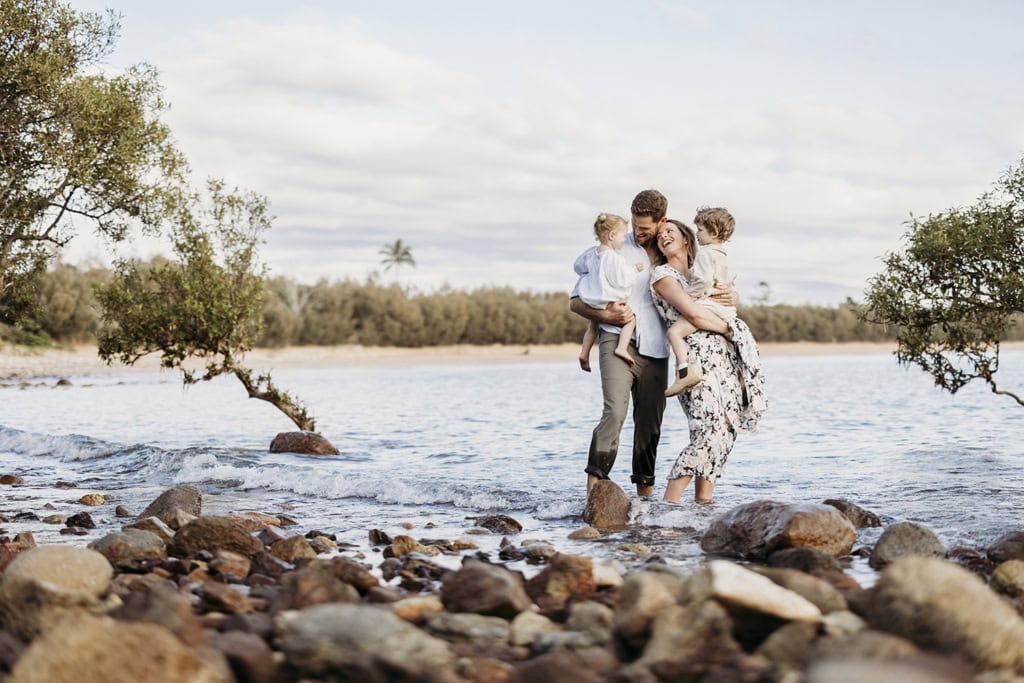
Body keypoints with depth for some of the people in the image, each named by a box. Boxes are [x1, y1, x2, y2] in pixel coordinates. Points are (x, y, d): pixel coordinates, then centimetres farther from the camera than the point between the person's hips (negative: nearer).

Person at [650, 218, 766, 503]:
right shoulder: (662, 274, -1)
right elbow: (692, 311, -13)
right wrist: (728, 328, -3)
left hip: (726, 355, 8)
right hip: (699, 355, -8)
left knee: (726, 432, 4)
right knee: (710, 433, -18)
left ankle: (703, 501, 8)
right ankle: (670, 501, -16)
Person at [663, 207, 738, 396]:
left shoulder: (705, 253, -8)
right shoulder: (723, 256, 22)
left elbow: (704, 281, -21)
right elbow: (731, 280, 30)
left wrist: (687, 294, -14)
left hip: (707, 305, -11)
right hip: (726, 310, 11)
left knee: (674, 331, -22)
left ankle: (685, 371, -38)